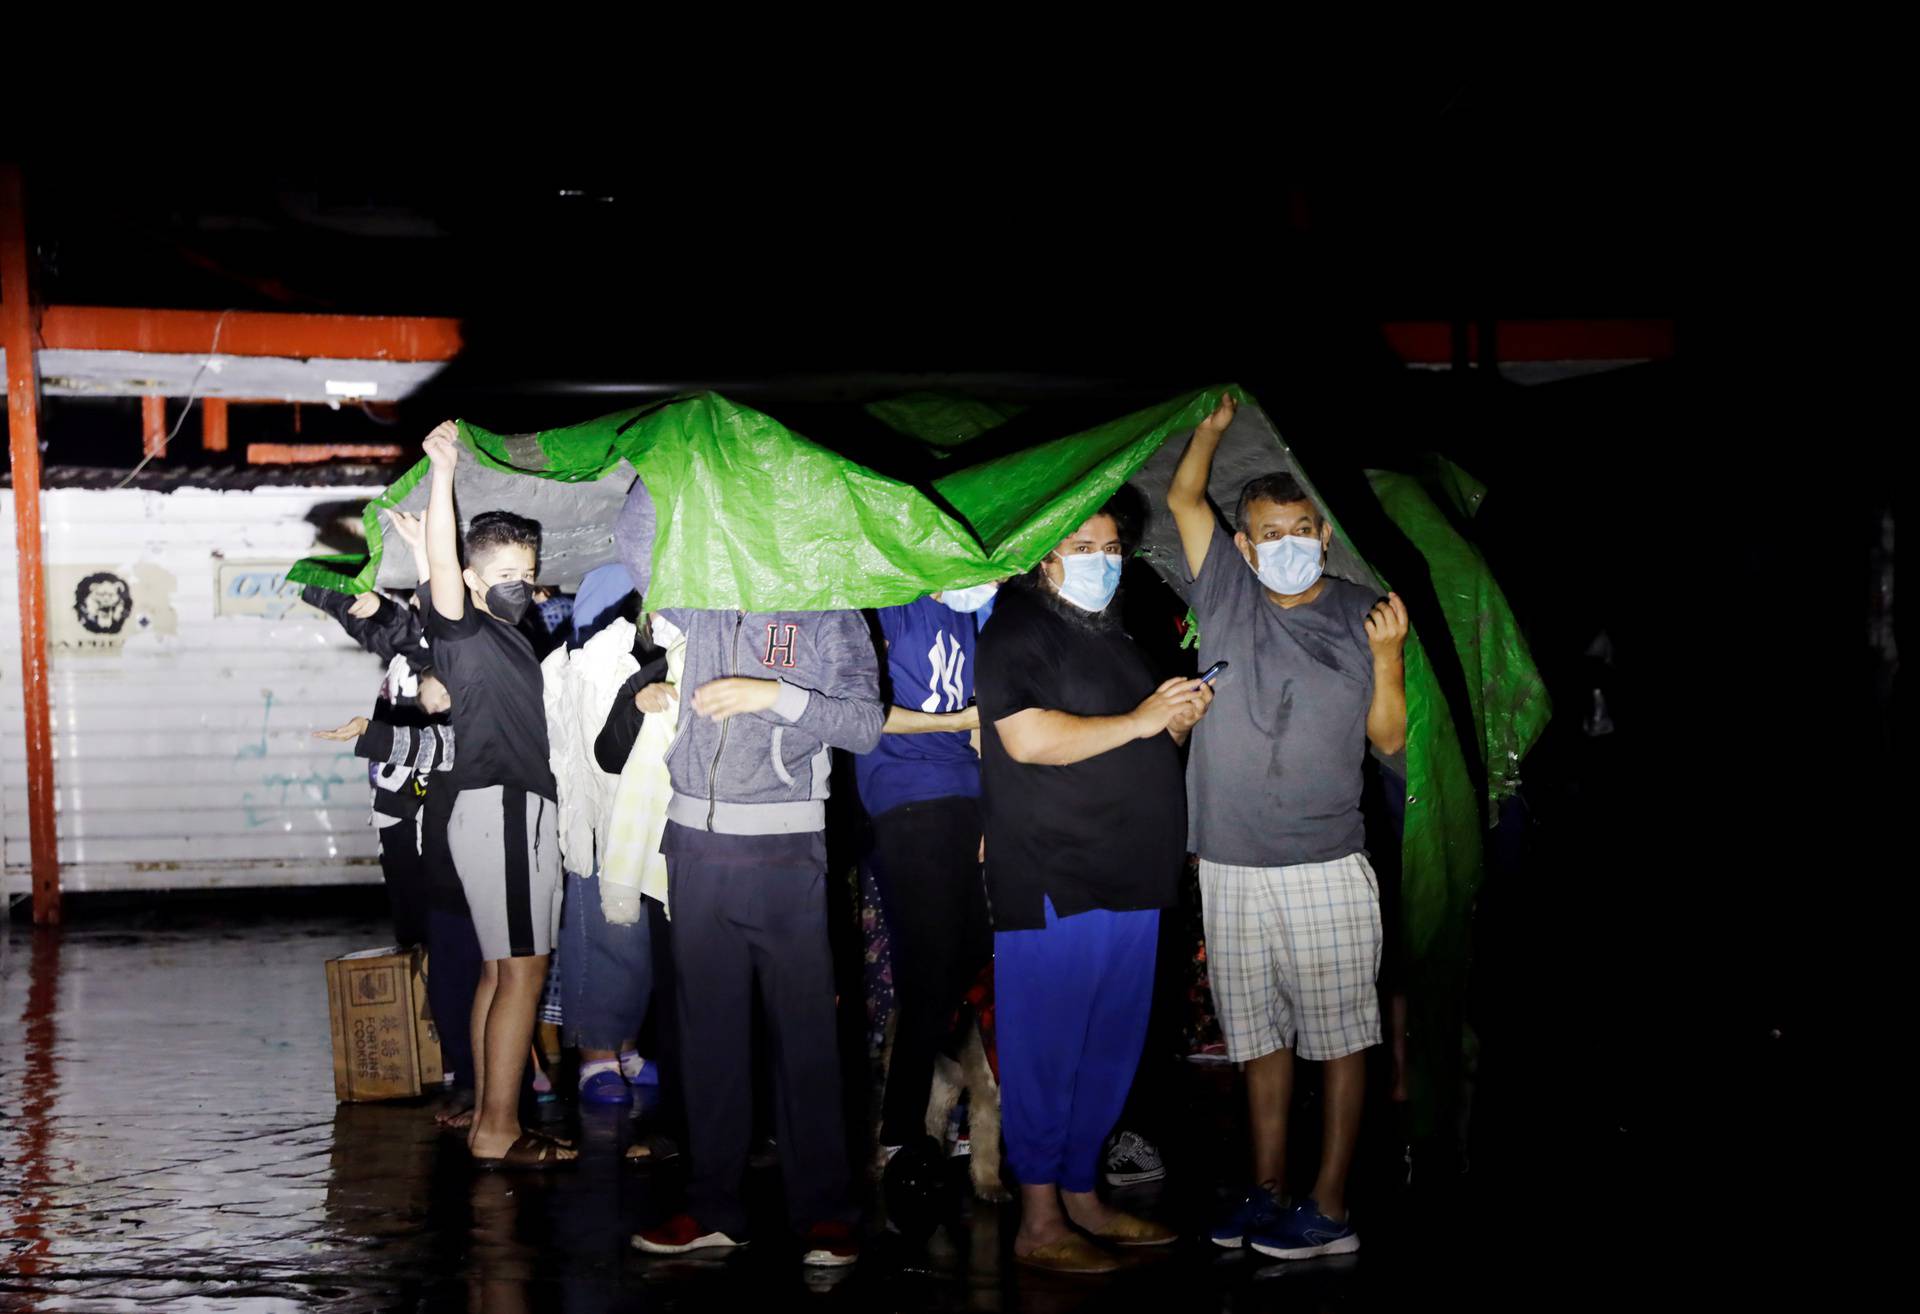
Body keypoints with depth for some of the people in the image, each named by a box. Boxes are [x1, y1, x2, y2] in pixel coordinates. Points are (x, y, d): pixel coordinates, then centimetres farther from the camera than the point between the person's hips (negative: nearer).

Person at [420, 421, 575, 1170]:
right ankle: (498, 1132, -10)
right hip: (499, 809, -9)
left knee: (502, 969, 10)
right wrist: (443, 474, -31)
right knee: (522, 970, -11)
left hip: (521, 813, 9)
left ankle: (489, 1120, 14)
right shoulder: (463, 631, -7)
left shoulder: (510, 636, 19)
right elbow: (441, 567, -24)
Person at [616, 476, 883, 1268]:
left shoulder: (828, 615, 3)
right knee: (708, 1028, 8)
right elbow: (636, 538, 3)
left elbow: (865, 726, -6)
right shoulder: (702, 604, 13)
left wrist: (775, 695, -16)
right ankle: (714, 1206, 16)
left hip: (785, 851, -4)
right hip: (698, 845, 4)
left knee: (804, 1030, -3)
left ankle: (822, 1211, 2)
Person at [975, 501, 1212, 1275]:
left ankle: (1082, 1197, 23)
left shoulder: (1110, 635, 21)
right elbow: (1029, 739, -20)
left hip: (1129, 881, 9)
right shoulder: (1017, 629, -6)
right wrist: (1138, 721, -15)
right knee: (1046, 1051, -3)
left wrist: (1179, 718, 8)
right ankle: (1039, 1225, 2)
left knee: (1109, 1050, 12)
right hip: (1054, 884, -9)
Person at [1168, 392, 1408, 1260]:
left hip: (1326, 867, -3)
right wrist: (1215, 423, 10)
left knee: (1339, 1034, 0)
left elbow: (1389, 742, 2)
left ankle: (1330, 1209, 5)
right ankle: (1268, 1191, 22)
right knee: (1259, 1034, 12)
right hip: (1231, 865, 3)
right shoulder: (1226, 595, 6)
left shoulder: (1361, 615, 2)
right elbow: (1184, 497, 8)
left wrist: (1388, 657, -12)